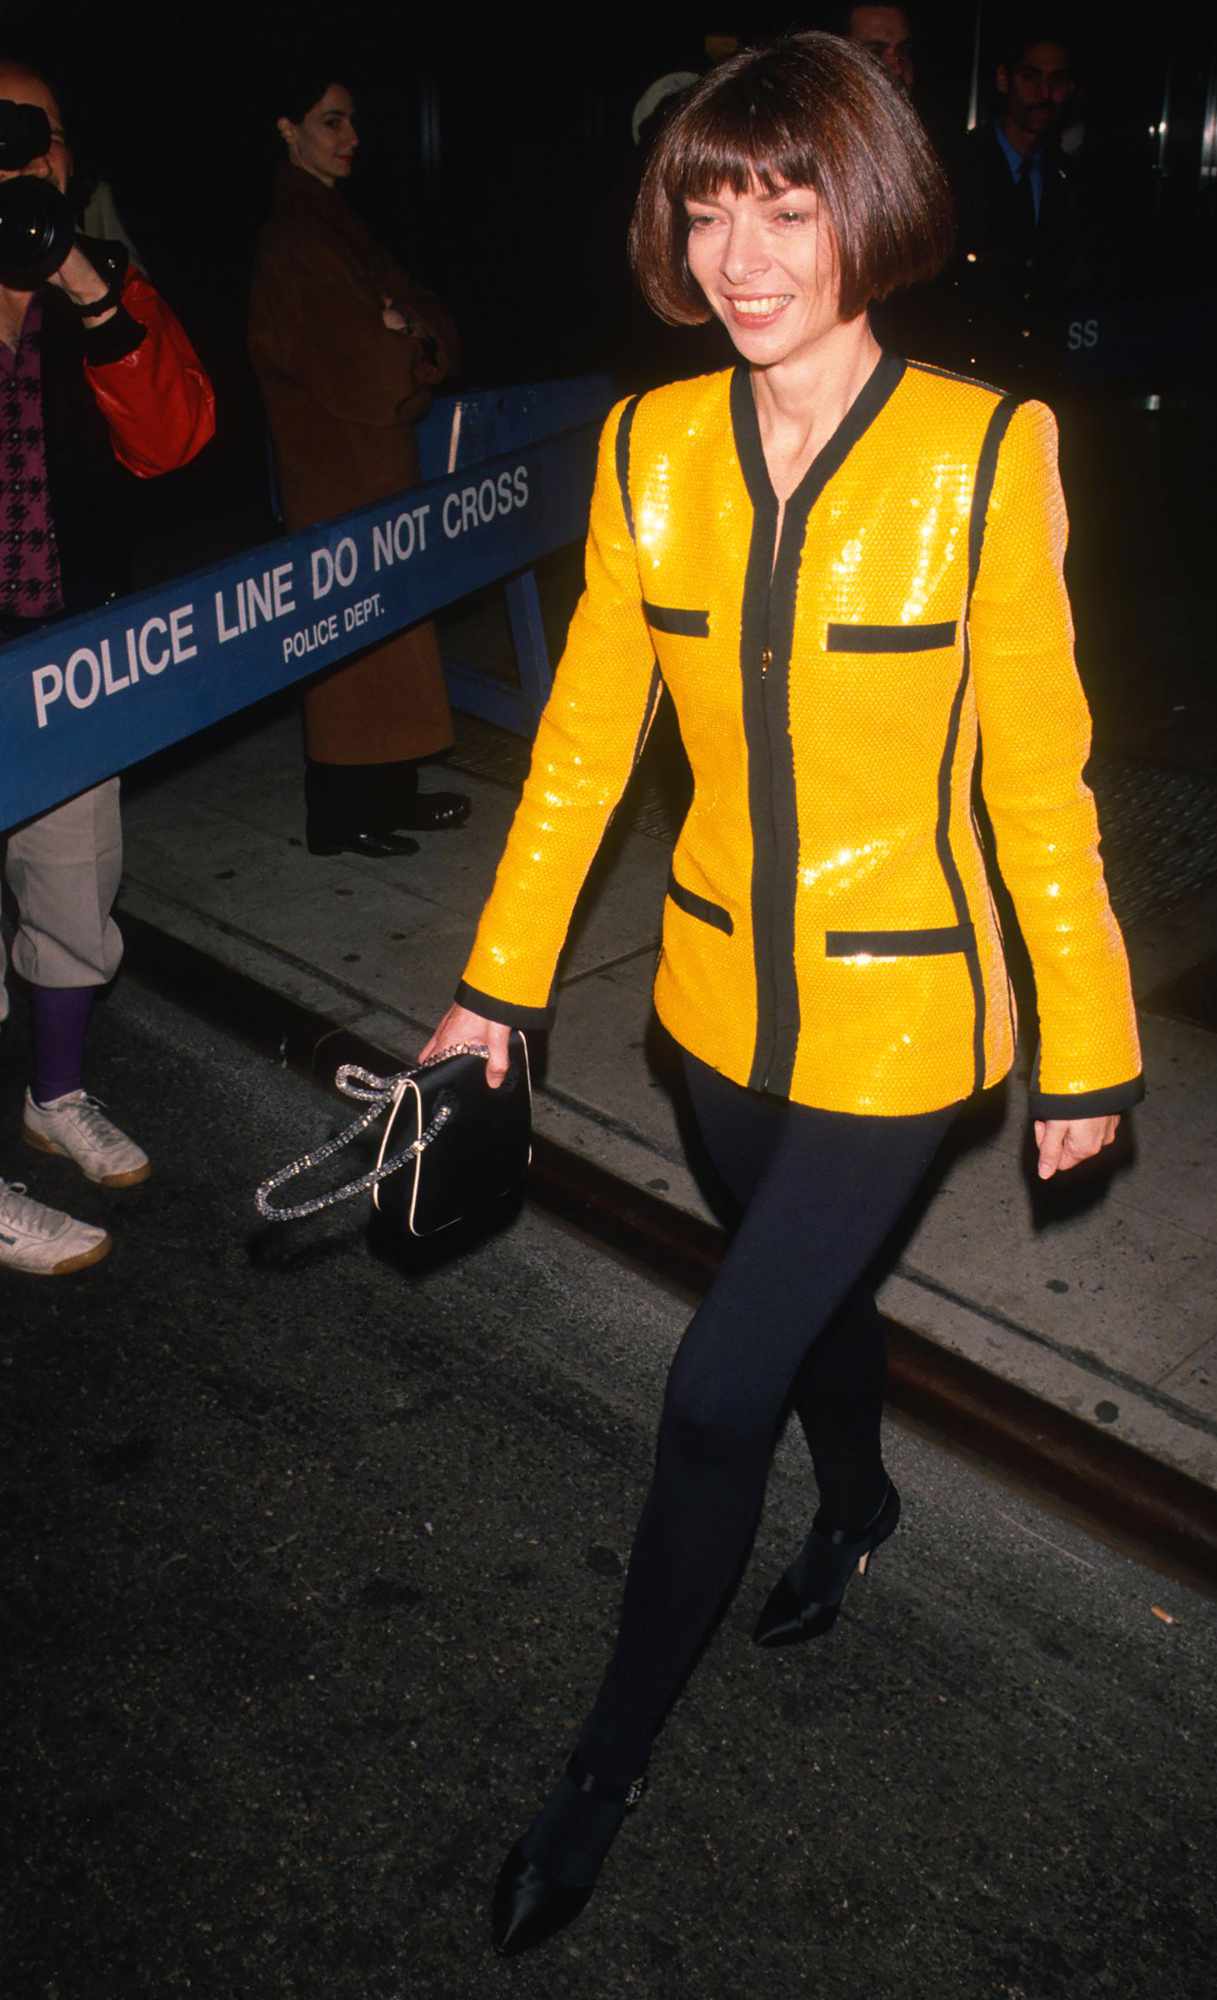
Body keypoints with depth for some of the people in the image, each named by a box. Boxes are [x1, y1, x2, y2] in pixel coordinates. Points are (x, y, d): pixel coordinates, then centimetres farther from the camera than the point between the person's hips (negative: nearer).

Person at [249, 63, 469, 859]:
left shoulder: (339, 226, 15)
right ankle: (342, 814, 5)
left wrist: (408, 330, -11)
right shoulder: (293, 242, -13)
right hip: (338, 469, -9)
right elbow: (353, 371, -20)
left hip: (378, 461, 9)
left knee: (385, 626, 12)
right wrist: (415, 341, -3)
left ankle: (389, 793, 21)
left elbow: (435, 324, 10)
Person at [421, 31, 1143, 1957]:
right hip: (722, 997, 4)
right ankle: (860, 1503, 59)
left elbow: (1039, 775, -11)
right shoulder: (651, 448, -5)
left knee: (717, 1388, -1)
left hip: (898, 1017, -4)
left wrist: (1085, 1055, -6)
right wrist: (502, 981, 3)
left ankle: (608, 1766, 23)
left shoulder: (985, 451, -15)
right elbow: (585, 735, 1)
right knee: (812, 1281, 26)